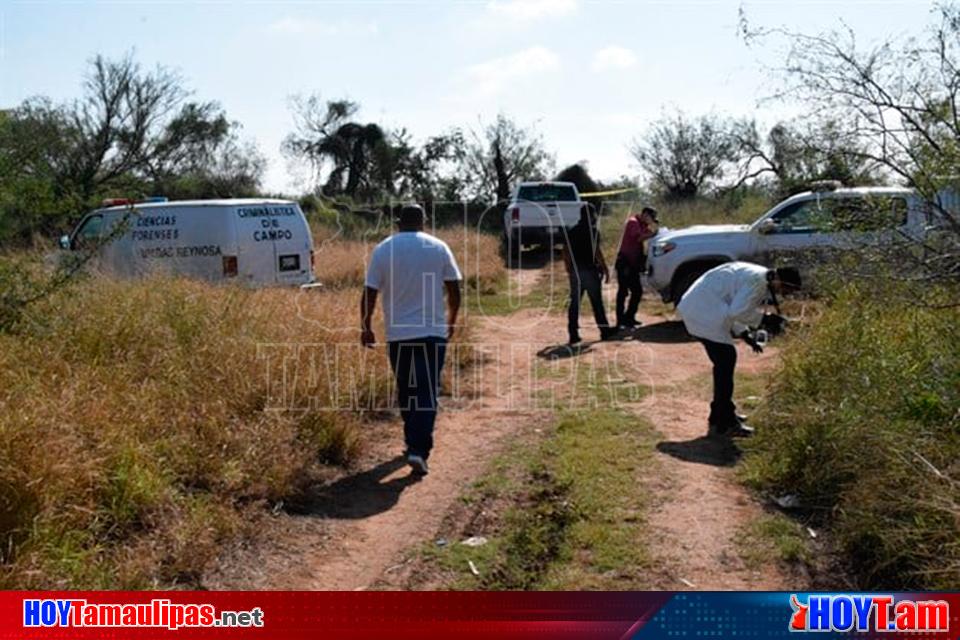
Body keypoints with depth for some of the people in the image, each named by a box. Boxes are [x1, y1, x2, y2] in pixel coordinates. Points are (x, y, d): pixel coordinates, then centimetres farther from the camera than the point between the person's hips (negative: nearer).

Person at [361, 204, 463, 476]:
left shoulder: (383, 250, 0)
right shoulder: (439, 248, 0)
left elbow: (370, 294, -3)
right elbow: (454, 291, 1)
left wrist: (365, 327, 8)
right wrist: (451, 321, 15)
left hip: (397, 334, 1)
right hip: (433, 332, -1)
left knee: (405, 390, 17)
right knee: (427, 392, -1)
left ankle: (413, 442, 28)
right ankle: (418, 450, -12)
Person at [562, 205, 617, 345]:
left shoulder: (571, 231, 9)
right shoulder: (593, 231, -8)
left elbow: (566, 252, 10)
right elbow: (597, 252, -15)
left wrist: (569, 269, 19)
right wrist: (605, 269, -10)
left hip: (575, 271, 5)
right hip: (590, 270, -5)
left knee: (574, 303, 5)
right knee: (597, 302, 4)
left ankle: (573, 334, 3)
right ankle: (605, 331, 13)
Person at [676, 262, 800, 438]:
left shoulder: (757, 277, 16)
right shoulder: (757, 280, -17)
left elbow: (732, 309, 20)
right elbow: (736, 311, -22)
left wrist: (745, 334, 11)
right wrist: (763, 319, -12)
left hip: (697, 308, 11)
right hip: (704, 312, -11)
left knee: (724, 360, 17)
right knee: (725, 359, -9)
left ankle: (723, 412, 30)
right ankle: (722, 423, -4)